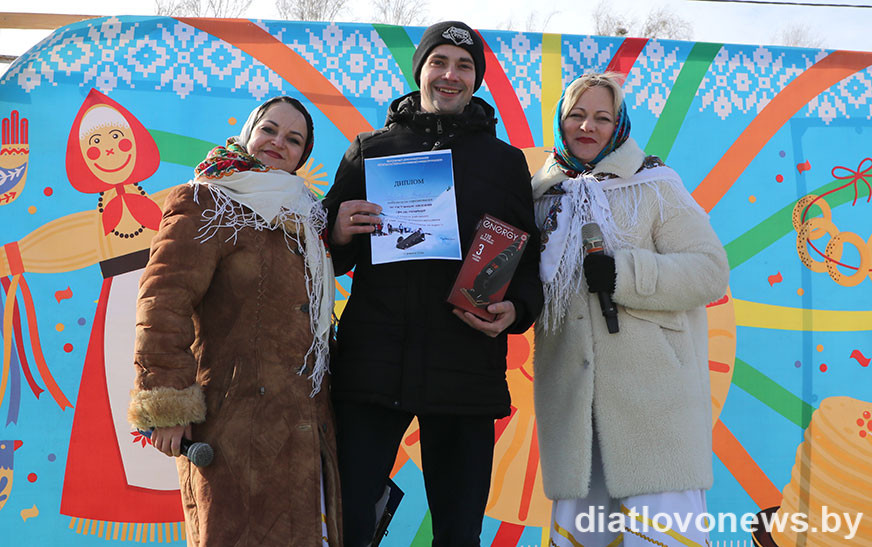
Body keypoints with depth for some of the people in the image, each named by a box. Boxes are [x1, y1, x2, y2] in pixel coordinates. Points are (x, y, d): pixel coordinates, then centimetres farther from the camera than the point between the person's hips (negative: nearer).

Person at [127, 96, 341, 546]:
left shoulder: (300, 218, 20)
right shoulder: (207, 206, -5)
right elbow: (164, 301, -15)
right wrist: (165, 404, -20)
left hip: (302, 420, 8)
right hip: (236, 420, -8)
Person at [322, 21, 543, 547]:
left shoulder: (507, 161, 13)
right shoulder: (370, 149, 12)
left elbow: (530, 256, 13)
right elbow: (330, 255, 14)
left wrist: (517, 310, -7)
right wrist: (338, 235, -9)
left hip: (468, 368, 1)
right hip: (371, 362, 0)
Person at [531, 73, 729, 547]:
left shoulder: (654, 187, 2)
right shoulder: (544, 196, 15)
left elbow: (709, 270, -6)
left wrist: (624, 273, -17)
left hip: (651, 393, -4)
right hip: (570, 397, 4)